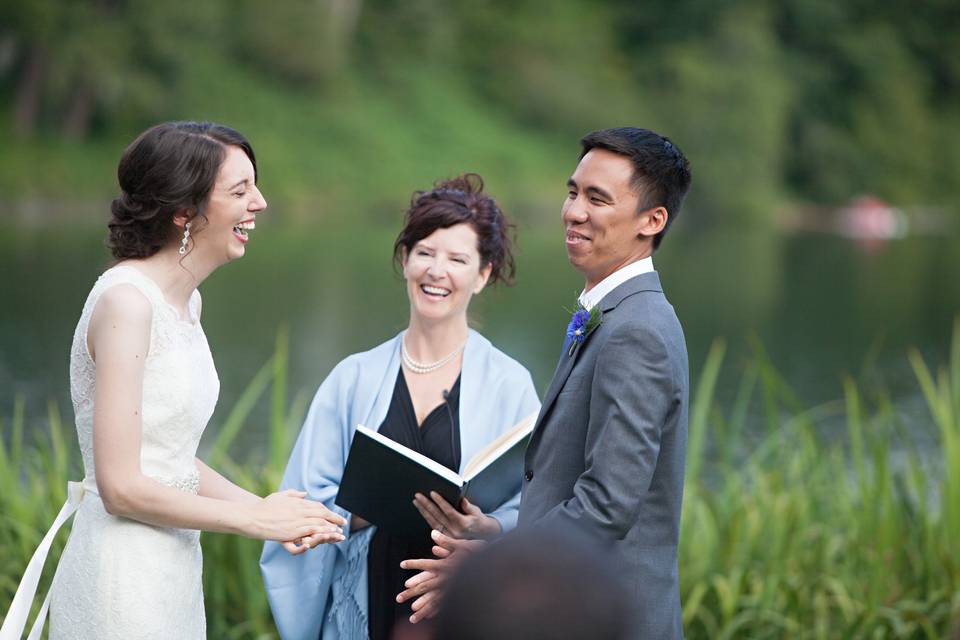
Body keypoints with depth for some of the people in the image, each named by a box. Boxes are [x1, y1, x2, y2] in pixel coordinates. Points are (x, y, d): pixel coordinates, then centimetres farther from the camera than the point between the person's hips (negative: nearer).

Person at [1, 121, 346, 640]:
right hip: (123, 574, -8)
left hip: (172, 572, 9)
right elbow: (122, 487, -20)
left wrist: (264, 508, -3)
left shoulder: (186, 301, 10)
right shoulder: (126, 300, -17)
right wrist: (255, 518, -11)